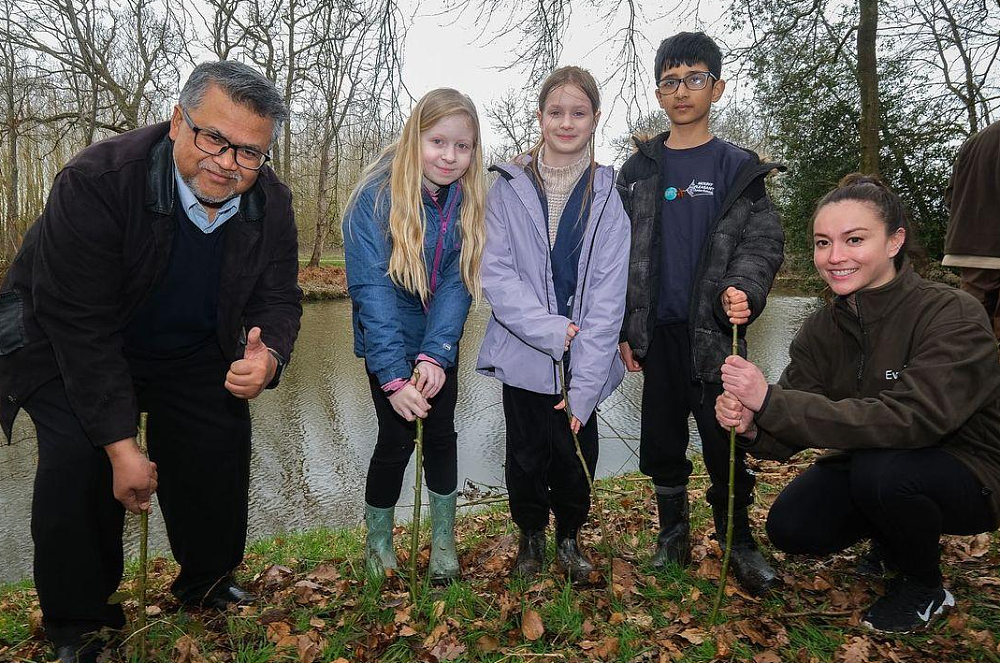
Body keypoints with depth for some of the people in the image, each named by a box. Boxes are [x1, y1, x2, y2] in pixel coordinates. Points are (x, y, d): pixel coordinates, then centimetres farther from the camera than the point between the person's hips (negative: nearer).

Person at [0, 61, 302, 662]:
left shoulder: (272, 204, -16)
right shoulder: (97, 180, -31)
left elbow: (277, 298, -9)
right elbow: (80, 325, -30)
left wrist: (268, 357, -35)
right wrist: (120, 442, -30)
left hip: (192, 353, 4)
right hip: (69, 350, -4)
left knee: (222, 451, 1)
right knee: (77, 460, -20)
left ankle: (206, 584, 29)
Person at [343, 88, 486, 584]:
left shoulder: (468, 200, -9)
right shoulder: (376, 197, -21)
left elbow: (457, 282, -14)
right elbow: (372, 289, -25)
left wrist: (435, 354, -26)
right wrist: (394, 376, -30)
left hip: (439, 344, 4)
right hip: (388, 342, -3)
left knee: (441, 433, 8)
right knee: (397, 438, -2)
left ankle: (443, 540, 27)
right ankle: (377, 543, 22)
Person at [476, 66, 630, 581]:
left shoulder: (607, 195, -2)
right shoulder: (510, 186, -3)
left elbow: (607, 295, -7)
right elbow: (496, 273, -9)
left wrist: (583, 387, -12)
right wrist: (551, 330, -20)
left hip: (583, 363, 1)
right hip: (524, 356, 0)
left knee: (576, 454, 8)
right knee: (527, 456, 11)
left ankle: (569, 536, 37)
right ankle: (530, 536, 38)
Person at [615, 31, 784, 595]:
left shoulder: (739, 169, 4)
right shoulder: (639, 171, 9)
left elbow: (763, 242, -2)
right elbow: (620, 255, 9)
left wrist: (743, 289, -24)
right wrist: (625, 330, 3)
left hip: (714, 329, -2)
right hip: (657, 331, 2)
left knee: (724, 440, 1)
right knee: (662, 439, 10)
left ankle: (738, 540, 21)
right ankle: (674, 533, 27)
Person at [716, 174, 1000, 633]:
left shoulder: (953, 315, -23)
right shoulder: (821, 329, -7)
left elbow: (908, 419, -37)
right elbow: (790, 435, -10)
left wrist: (771, 400, -40)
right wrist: (751, 426, -35)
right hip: (868, 469, 5)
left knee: (879, 467, -34)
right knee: (790, 527, -17)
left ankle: (924, 588, -2)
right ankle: (893, 535, 16)